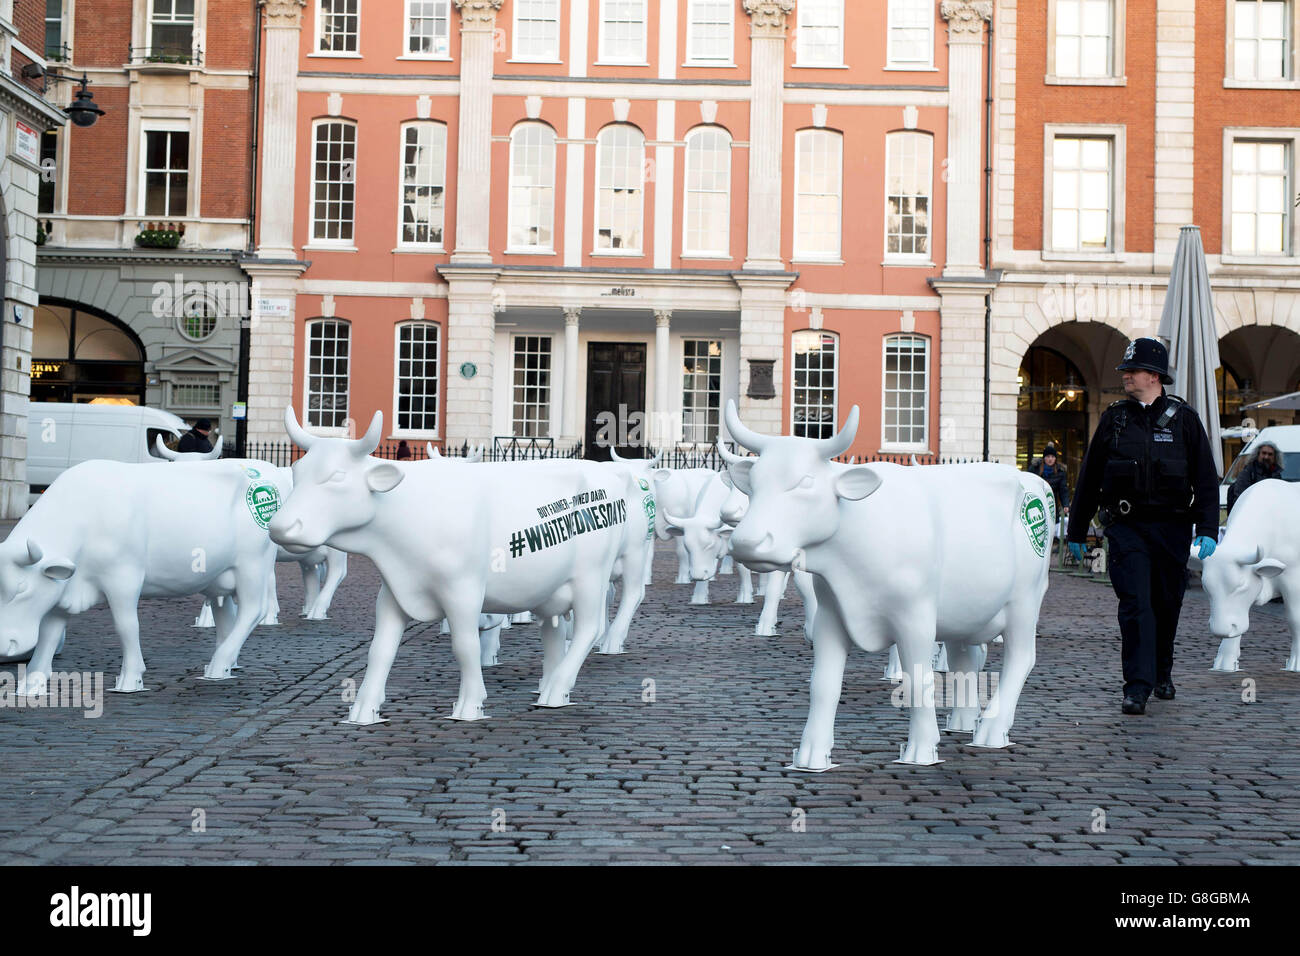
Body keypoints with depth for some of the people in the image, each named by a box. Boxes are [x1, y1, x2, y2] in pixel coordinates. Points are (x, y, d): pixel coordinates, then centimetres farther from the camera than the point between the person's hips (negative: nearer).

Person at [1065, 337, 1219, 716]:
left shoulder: (1183, 419, 4)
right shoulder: (1114, 418, 7)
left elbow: (1206, 479, 3)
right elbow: (1089, 477, 12)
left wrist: (1208, 530, -6)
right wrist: (1076, 530, 14)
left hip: (1171, 528, 0)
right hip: (1126, 526, 0)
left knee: (1166, 605, 10)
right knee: (1135, 603, -12)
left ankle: (1162, 673, 30)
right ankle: (1137, 686, -13)